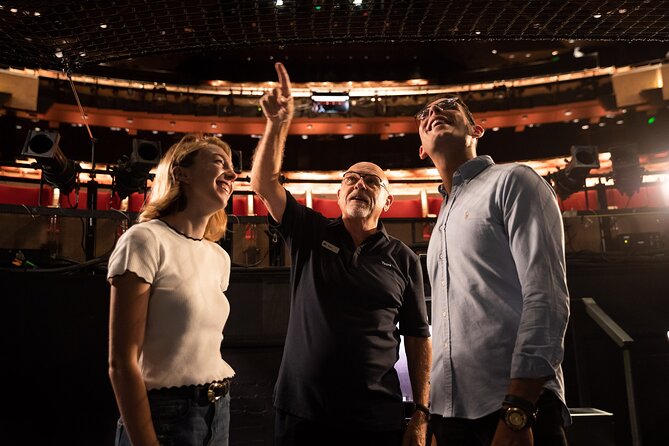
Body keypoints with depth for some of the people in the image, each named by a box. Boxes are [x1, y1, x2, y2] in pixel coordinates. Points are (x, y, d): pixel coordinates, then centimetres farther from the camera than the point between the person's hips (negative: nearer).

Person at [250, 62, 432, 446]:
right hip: (302, 414, 1)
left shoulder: (404, 259, 2)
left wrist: (421, 414, -2)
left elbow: (418, 339, 2)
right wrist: (279, 123, -19)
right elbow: (265, 183, -8)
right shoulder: (311, 234, 3)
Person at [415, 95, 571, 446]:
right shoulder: (443, 222, 19)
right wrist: (435, 410, 15)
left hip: (519, 405, -7)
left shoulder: (512, 181, -2)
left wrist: (517, 411, -19)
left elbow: (547, 298, -13)